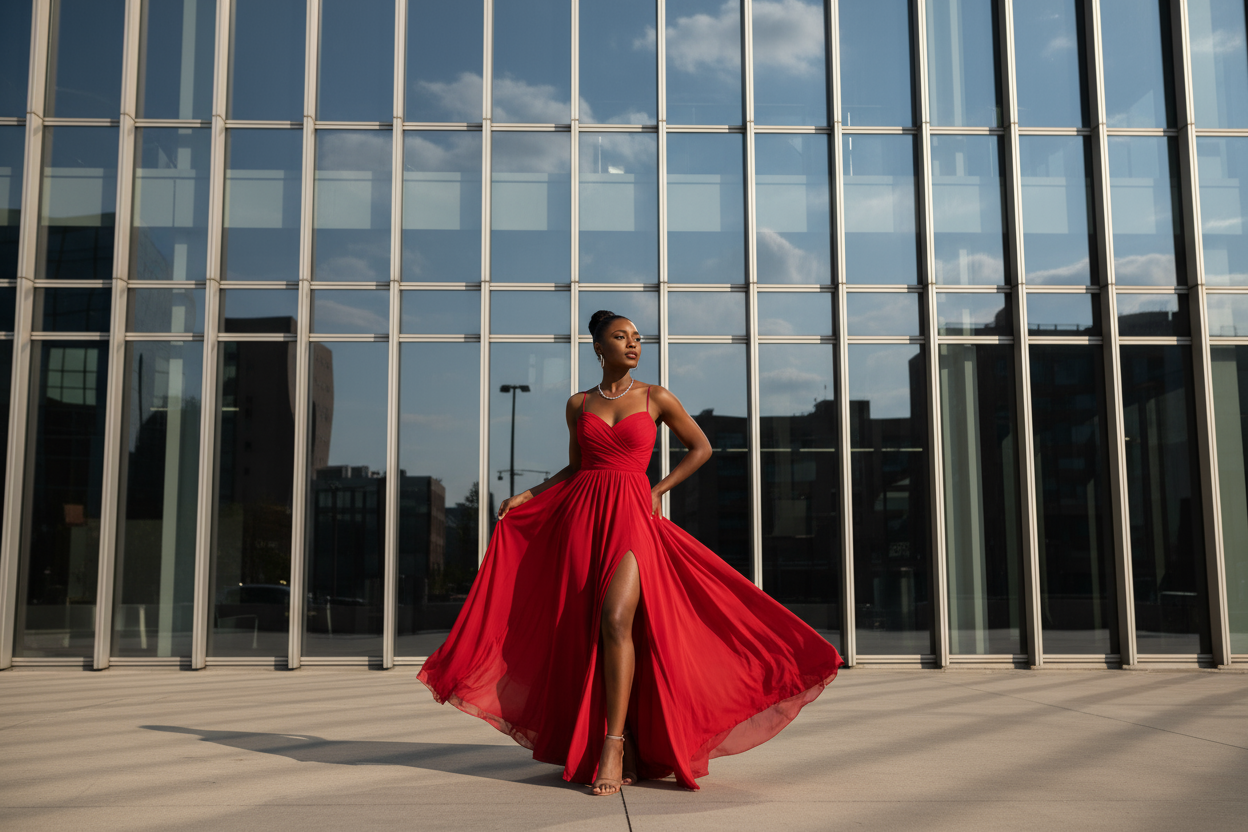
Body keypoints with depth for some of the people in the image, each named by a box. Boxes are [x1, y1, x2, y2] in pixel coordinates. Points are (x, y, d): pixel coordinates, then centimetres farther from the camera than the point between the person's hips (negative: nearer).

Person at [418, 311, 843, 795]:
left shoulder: (656, 398, 6)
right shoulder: (579, 404, 13)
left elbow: (701, 448, 13)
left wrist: (658, 491, 7)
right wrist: (527, 495, 9)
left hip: (633, 516, -3)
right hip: (581, 516, 3)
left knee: (615, 618, -23)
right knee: (587, 632, 0)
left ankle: (612, 746, -18)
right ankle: (629, 748, 13)